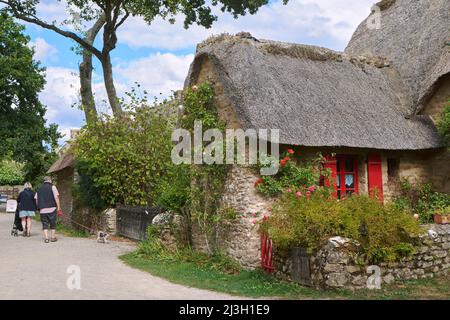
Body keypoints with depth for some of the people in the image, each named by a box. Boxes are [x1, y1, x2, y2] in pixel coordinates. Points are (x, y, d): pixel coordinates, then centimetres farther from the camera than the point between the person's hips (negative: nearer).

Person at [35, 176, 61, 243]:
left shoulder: (39, 189, 14)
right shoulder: (52, 187, 0)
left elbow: (36, 200, 14)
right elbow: (56, 197, -7)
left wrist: (39, 208, 22)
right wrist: (58, 206, -4)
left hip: (42, 210, 3)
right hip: (52, 209, -3)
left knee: (45, 224, 6)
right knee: (53, 223, 8)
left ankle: (46, 238, -2)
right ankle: (53, 237, 11)